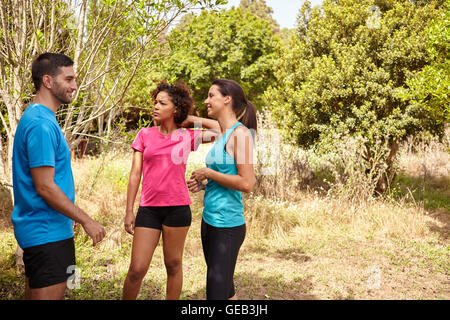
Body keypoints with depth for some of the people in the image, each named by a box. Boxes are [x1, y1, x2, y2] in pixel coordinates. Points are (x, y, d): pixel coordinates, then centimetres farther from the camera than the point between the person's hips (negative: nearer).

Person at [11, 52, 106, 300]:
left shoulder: (36, 117, 13)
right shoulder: (42, 124, -19)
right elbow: (45, 187, -22)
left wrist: (75, 219, 20)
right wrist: (86, 221, -15)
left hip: (36, 230, 10)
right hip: (47, 232, -10)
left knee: (33, 293, 18)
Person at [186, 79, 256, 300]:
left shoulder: (240, 133, -14)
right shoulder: (221, 135, 13)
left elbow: (246, 183, -20)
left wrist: (208, 173, -12)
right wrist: (203, 184, 5)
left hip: (227, 225, -9)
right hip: (210, 221, 9)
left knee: (217, 293, -3)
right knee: (226, 289, 19)